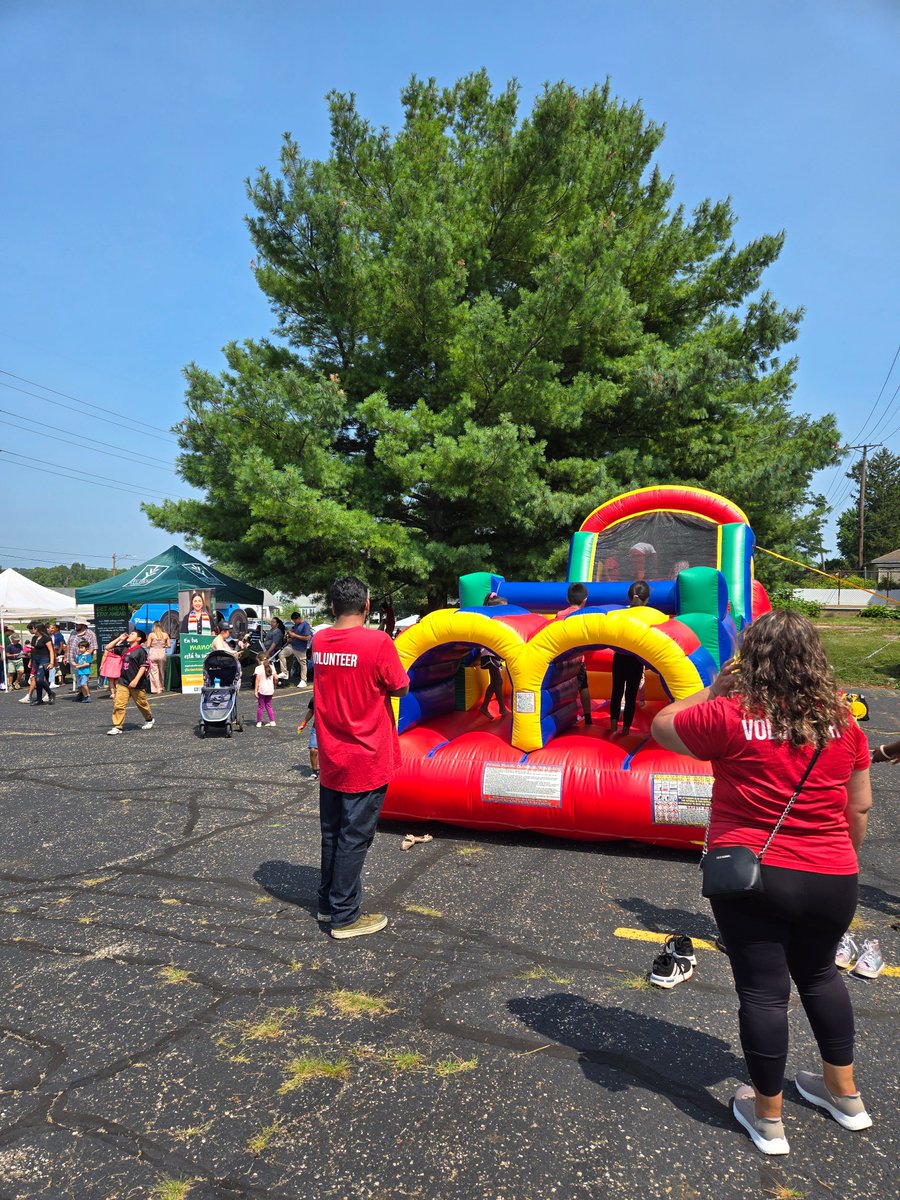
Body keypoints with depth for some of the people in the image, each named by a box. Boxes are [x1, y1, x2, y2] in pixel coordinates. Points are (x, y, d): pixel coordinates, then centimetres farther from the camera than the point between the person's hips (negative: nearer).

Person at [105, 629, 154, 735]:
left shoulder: (140, 651, -10)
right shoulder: (124, 648, 8)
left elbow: (143, 666, -14)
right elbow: (107, 648, 14)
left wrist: (136, 680, -21)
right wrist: (119, 638, 6)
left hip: (136, 684, -5)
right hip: (123, 682, 5)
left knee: (142, 704, 12)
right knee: (118, 704, -6)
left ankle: (149, 720, 36)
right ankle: (117, 727, -4)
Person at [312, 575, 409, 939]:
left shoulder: (319, 641, 0)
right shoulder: (378, 642, -18)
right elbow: (400, 689, -8)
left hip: (330, 759, 6)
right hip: (366, 760, -6)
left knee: (331, 833, 18)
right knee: (354, 838, 4)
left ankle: (328, 902, 33)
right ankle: (345, 917, 14)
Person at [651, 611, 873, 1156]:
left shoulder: (730, 714, -14)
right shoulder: (842, 721, -1)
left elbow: (662, 727, 1)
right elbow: (860, 807, 8)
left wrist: (713, 689, 6)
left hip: (749, 874, -4)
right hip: (832, 879, 5)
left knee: (763, 990, 9)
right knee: (819, 973, 27)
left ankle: (768, 1117, 26)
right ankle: (845, 1093, 41)